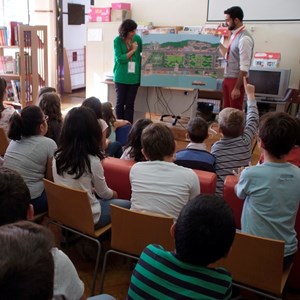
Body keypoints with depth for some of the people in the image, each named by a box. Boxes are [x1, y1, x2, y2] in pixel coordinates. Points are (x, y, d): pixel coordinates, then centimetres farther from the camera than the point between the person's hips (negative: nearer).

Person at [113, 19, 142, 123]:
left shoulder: (137, 38, 1)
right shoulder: (117, 40, -7)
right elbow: (119, 59, -12)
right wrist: (132, 50, -13)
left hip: (134, 77, 2)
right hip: (121, 77, -2)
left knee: (130, 104, 5)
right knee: (120, 103, 7)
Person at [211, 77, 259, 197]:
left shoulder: (216, 147, -9)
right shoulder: (246, 141, -7)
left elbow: (212, 169, 2)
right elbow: (253, 120, 9)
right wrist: (250, 94, 21)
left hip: (219, 194, 0)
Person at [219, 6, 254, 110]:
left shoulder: (244, 38, -18)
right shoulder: (234, 35, 10)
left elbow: (244, 67, -22)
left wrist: (237, 88, -23)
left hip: (237, 80, -9)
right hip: (228, 78, 9)